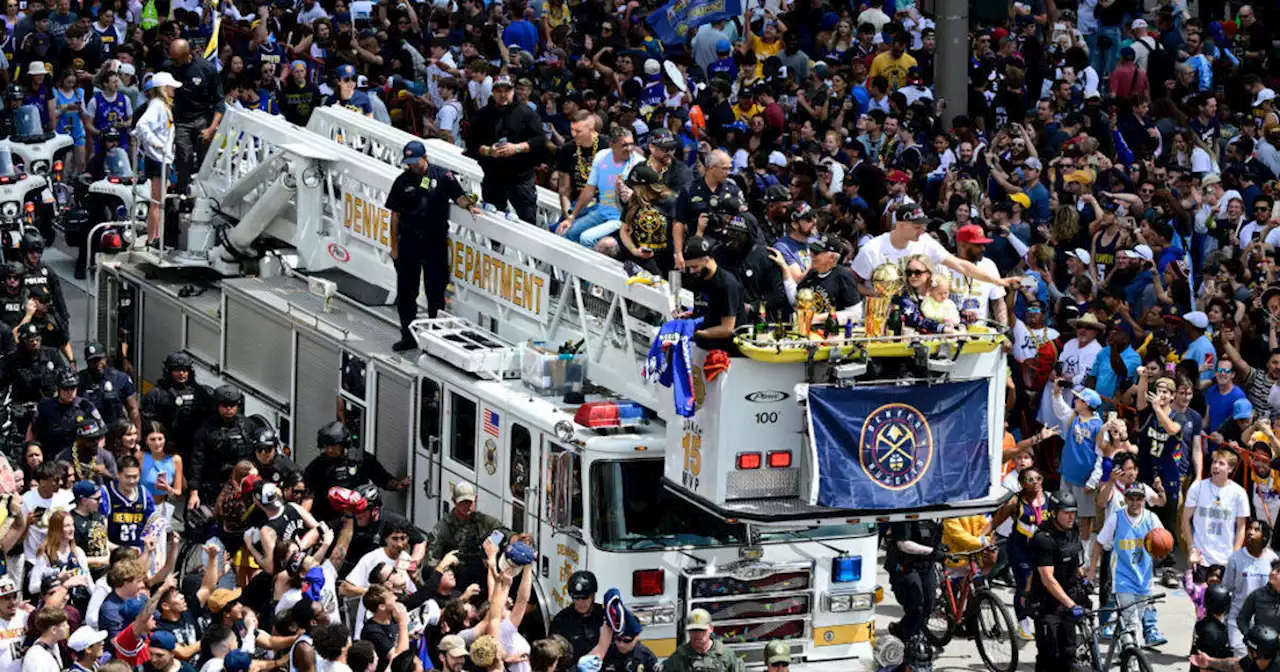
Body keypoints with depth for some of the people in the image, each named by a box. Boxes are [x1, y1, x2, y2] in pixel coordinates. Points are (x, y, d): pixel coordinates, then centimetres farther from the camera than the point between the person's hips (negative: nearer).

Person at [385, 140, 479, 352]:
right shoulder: (402, 181, 5)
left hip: (435, 241, -2)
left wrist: (469, 205, -29)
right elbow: (395, 215, 8)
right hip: (409, 241, 2)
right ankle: (408, 336, 16)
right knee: (406, 293, 5)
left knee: (435, 292, 2)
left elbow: (458, 196, -6)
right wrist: (394, 247, 7)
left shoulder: (442, 176, -1)